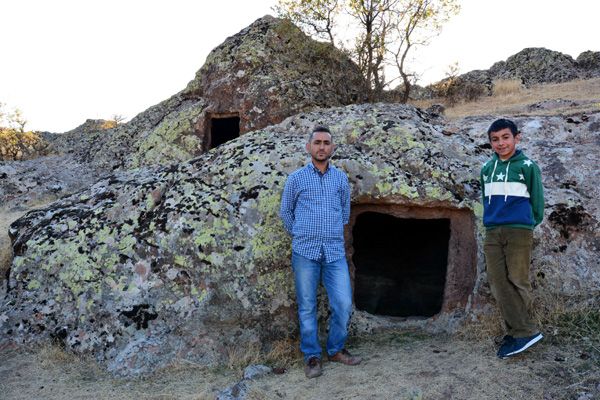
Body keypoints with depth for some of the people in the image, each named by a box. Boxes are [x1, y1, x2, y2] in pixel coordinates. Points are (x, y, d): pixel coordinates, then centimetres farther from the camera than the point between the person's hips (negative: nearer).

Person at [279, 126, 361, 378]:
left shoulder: (341, 178, 9)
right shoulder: (296, 178, 2)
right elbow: (285, 212, 13)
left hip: (335, 252, 2)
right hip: (305, 252, -2)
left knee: (344, 304, -1)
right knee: (307, 307, 4)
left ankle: (336, 350, 21)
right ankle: (311, 356, 19)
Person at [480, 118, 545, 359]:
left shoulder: (527, 166, 0)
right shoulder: (486, 169, 14)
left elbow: (537, 199, 5)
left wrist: (529, 224, 12)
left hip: (519, 230, -4)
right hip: (492, 233, 5)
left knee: (517, 282, -4)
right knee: (499, 284, -1)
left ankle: (519, 332, 3)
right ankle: (526, 332, 3)